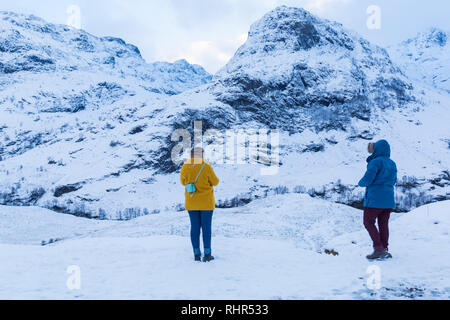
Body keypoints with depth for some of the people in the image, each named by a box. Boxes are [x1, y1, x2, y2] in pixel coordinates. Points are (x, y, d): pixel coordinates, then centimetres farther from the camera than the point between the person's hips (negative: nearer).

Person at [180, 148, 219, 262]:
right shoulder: (206, 167, -14)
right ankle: (207, 254, 7)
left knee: (195, 227, 10)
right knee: (206, 227, 5)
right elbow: (215, 182, -4)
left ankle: (197, 254, 14)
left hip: (191, 202, 3)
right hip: (206, 202, -3)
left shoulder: (185, 167, -4)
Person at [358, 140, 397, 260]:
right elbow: (393, 181, 19)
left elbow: (367, 179, -18)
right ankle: (385, 250, 13)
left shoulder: (376, 162, -14)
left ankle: (379, 249, -5)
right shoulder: (392, 163, 11)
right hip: (389, 199, 8)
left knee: (368, 222, 2)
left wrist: (360, 183, 2)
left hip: (375, 198, -7)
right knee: (383, 224, 11)